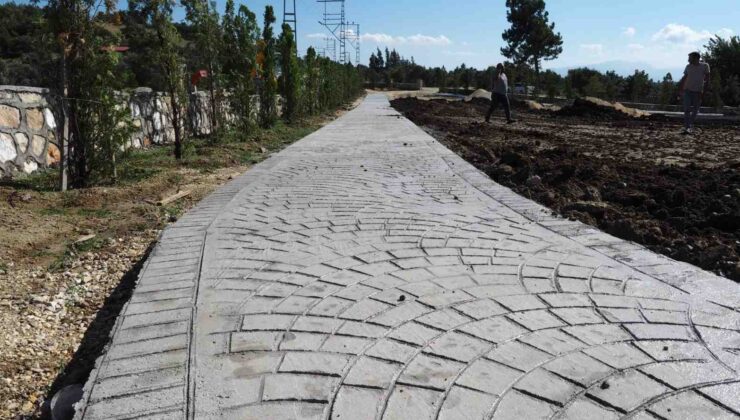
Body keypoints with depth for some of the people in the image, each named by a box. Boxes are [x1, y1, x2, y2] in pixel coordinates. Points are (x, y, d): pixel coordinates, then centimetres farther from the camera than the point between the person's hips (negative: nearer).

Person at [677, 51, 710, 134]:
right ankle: (686, 127, -14)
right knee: (687, 109, -11)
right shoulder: (688, 67, 3)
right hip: (688, 90, 1)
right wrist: (680, 90, 7)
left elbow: (707, 79, -5)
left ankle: (690, 126, 26)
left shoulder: (705, 66, -4)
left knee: (695, 110, 9)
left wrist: (702, 90, -13)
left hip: (698, 91, -1)